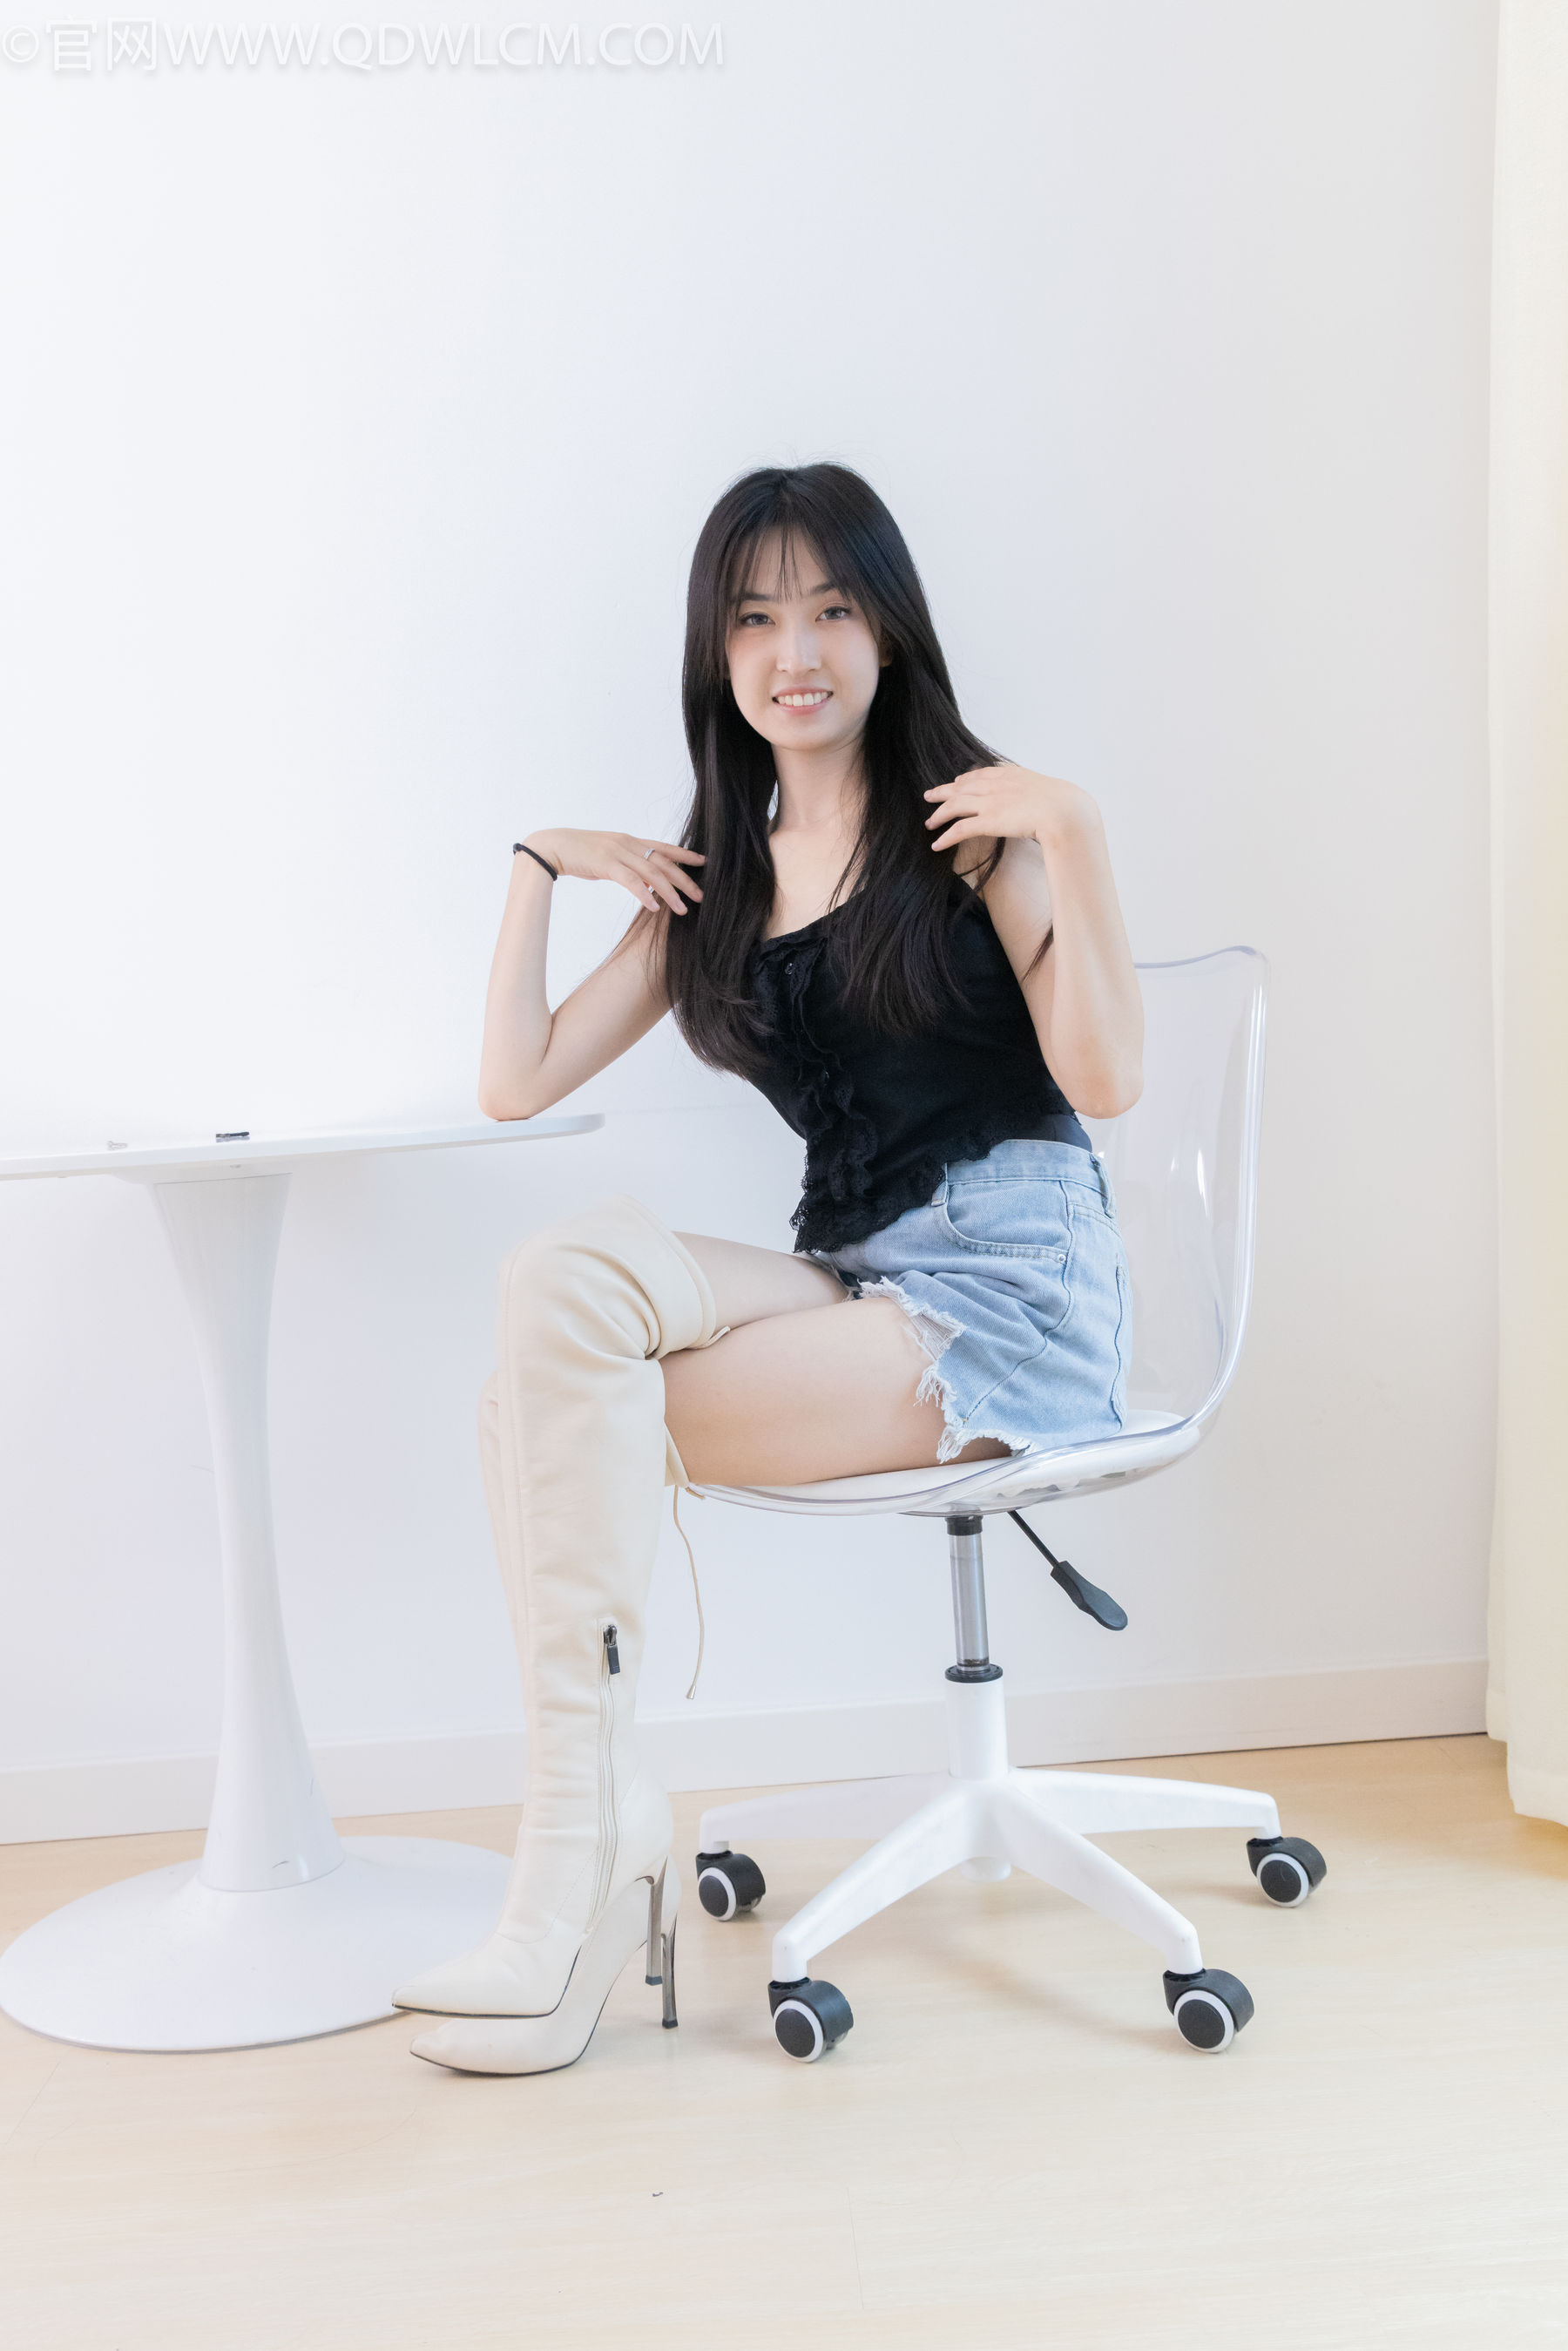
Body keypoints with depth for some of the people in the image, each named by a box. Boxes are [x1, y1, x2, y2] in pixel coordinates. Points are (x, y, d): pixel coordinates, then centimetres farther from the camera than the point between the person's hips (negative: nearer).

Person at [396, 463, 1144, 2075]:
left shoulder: (971, 826, 1)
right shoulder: (712, 883, 17)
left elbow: (1105, 1080, -10)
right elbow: (515, 1083, 12)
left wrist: (1069, 833, -16)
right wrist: (539, 868, 7)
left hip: (1008, 1291, -5)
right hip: (849, 1276, 5)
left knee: (556, 1407, -21)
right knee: (566, 1275, -24)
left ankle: (581, 1857, -12)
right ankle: (595, 1825, -24)